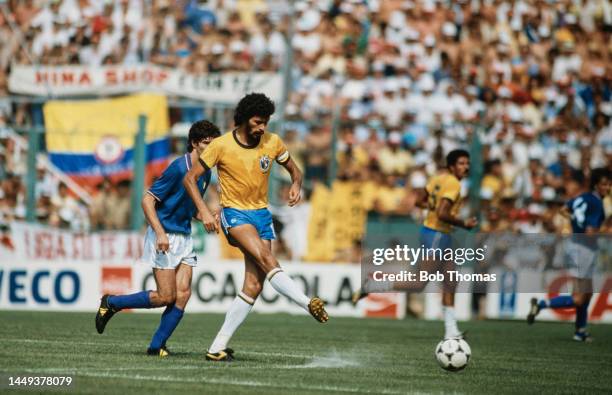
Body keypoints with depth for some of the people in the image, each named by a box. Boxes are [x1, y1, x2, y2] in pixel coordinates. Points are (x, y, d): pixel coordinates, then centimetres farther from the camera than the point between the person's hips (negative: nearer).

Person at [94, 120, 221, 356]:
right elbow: (148, 200, -16)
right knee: (166, 296, -8)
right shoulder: (179, 167, -16)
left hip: (184, 237, 8)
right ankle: (110, 303, 9)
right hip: (165, 237, -8)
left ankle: (157, 346, 4)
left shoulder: (205, 174, 9)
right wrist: (160, 233, -24)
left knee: (183, 294, -4)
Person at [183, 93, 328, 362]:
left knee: (254, 286, -6)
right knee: (266, 258, -31)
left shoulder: (272, 143, 0)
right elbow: (190, 178, -5)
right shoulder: (222, 146, -10)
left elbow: (294, 170, 15)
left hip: (262, 214, 4)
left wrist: (296, 185, -9)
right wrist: (204, 211, -18)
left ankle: (218, 347, -1)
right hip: (234, 213, -4)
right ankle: (309, 304, -43)